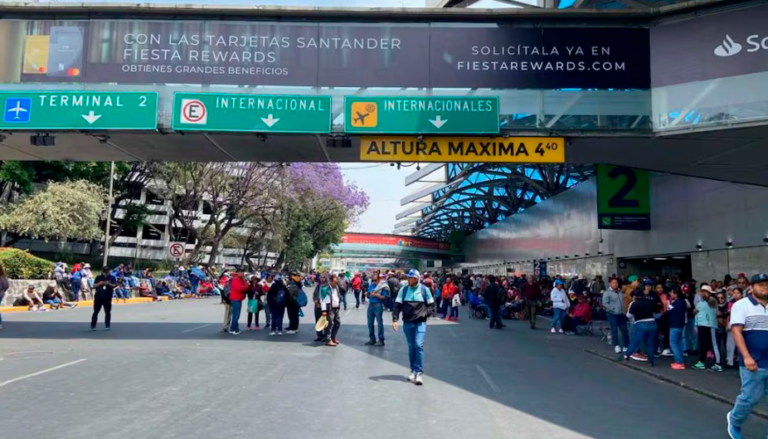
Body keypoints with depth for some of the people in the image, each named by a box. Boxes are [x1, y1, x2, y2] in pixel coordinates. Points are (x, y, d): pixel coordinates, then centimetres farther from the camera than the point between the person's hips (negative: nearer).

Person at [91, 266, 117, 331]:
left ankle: (107, 326, 12)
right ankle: (93, 326, 6)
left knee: (107, 312, 3)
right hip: (98, 296, 0)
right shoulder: (98, 277, 5)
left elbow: (115, 285, -5)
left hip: (108, 297, 0)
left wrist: (109, 284, -21)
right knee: (96, 311, 1)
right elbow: (94, 286, 2)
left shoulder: (112, 277, 3)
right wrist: (99, 283, -16)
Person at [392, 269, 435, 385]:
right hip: (407, 323, 3)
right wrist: (395, 319, -9)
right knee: (411, 347, 9)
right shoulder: (403, 290, 2)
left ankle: (419, 372, -7)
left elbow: (431, 306, 6)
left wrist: (425, 314, -11)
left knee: (418, 345, -14)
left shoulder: (424, 289, -2)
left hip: (420, 323, -3)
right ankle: (413, 370, 21)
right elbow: (397, 305, 3)